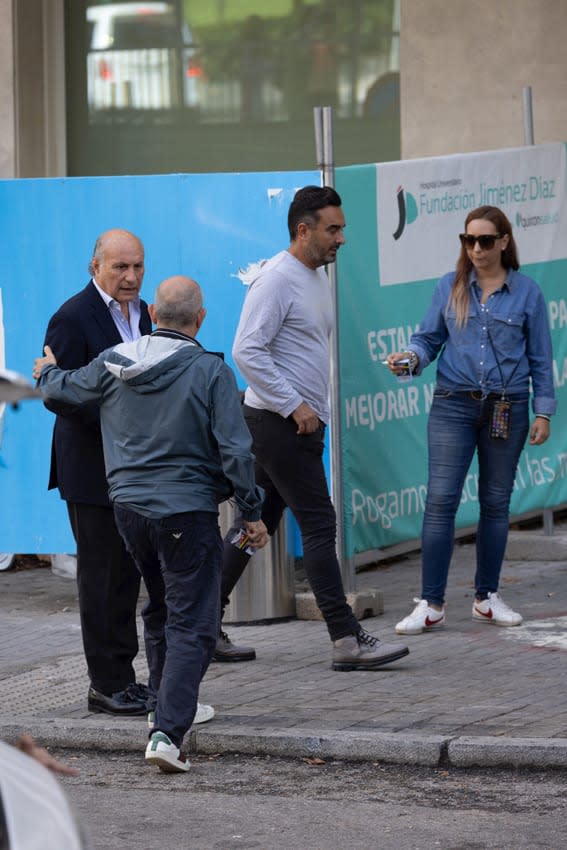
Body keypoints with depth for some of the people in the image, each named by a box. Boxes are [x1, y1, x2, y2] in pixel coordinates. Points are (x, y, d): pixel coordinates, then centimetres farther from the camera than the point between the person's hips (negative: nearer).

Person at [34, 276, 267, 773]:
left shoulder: (115, 363, 2)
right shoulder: (209, 371, -12)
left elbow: (64, 388, 21)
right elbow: (235, 449, -12)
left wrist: (47, 372, 44)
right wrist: (252, 512, -2)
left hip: (129, 504, 6)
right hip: (187, 511, -6)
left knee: (160, 610, 26)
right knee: (191, 624, -4)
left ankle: (165, 706, 36)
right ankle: (168, 731, -18)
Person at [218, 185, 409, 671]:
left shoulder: (319, 278, 16)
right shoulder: (278, 279, -15)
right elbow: (247, 352, -21)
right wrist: (295, 406, -20)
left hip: (302, 421, 10)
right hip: (280, 423, -10)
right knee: (319, 525, -9)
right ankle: (347, 640, -8)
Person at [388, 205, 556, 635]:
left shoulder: (526, 292, 3)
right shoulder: (450, 288, 5)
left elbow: (541, 358, 6)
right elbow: (430, 337, 8)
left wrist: (544, 411, 3)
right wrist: (411, 357, -14)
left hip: (507, 410, 0)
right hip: (454, 406, 0)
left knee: (496, 502, 8)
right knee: (441, 499, -9)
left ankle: (487, 598, 20)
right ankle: (431, 604, -8)